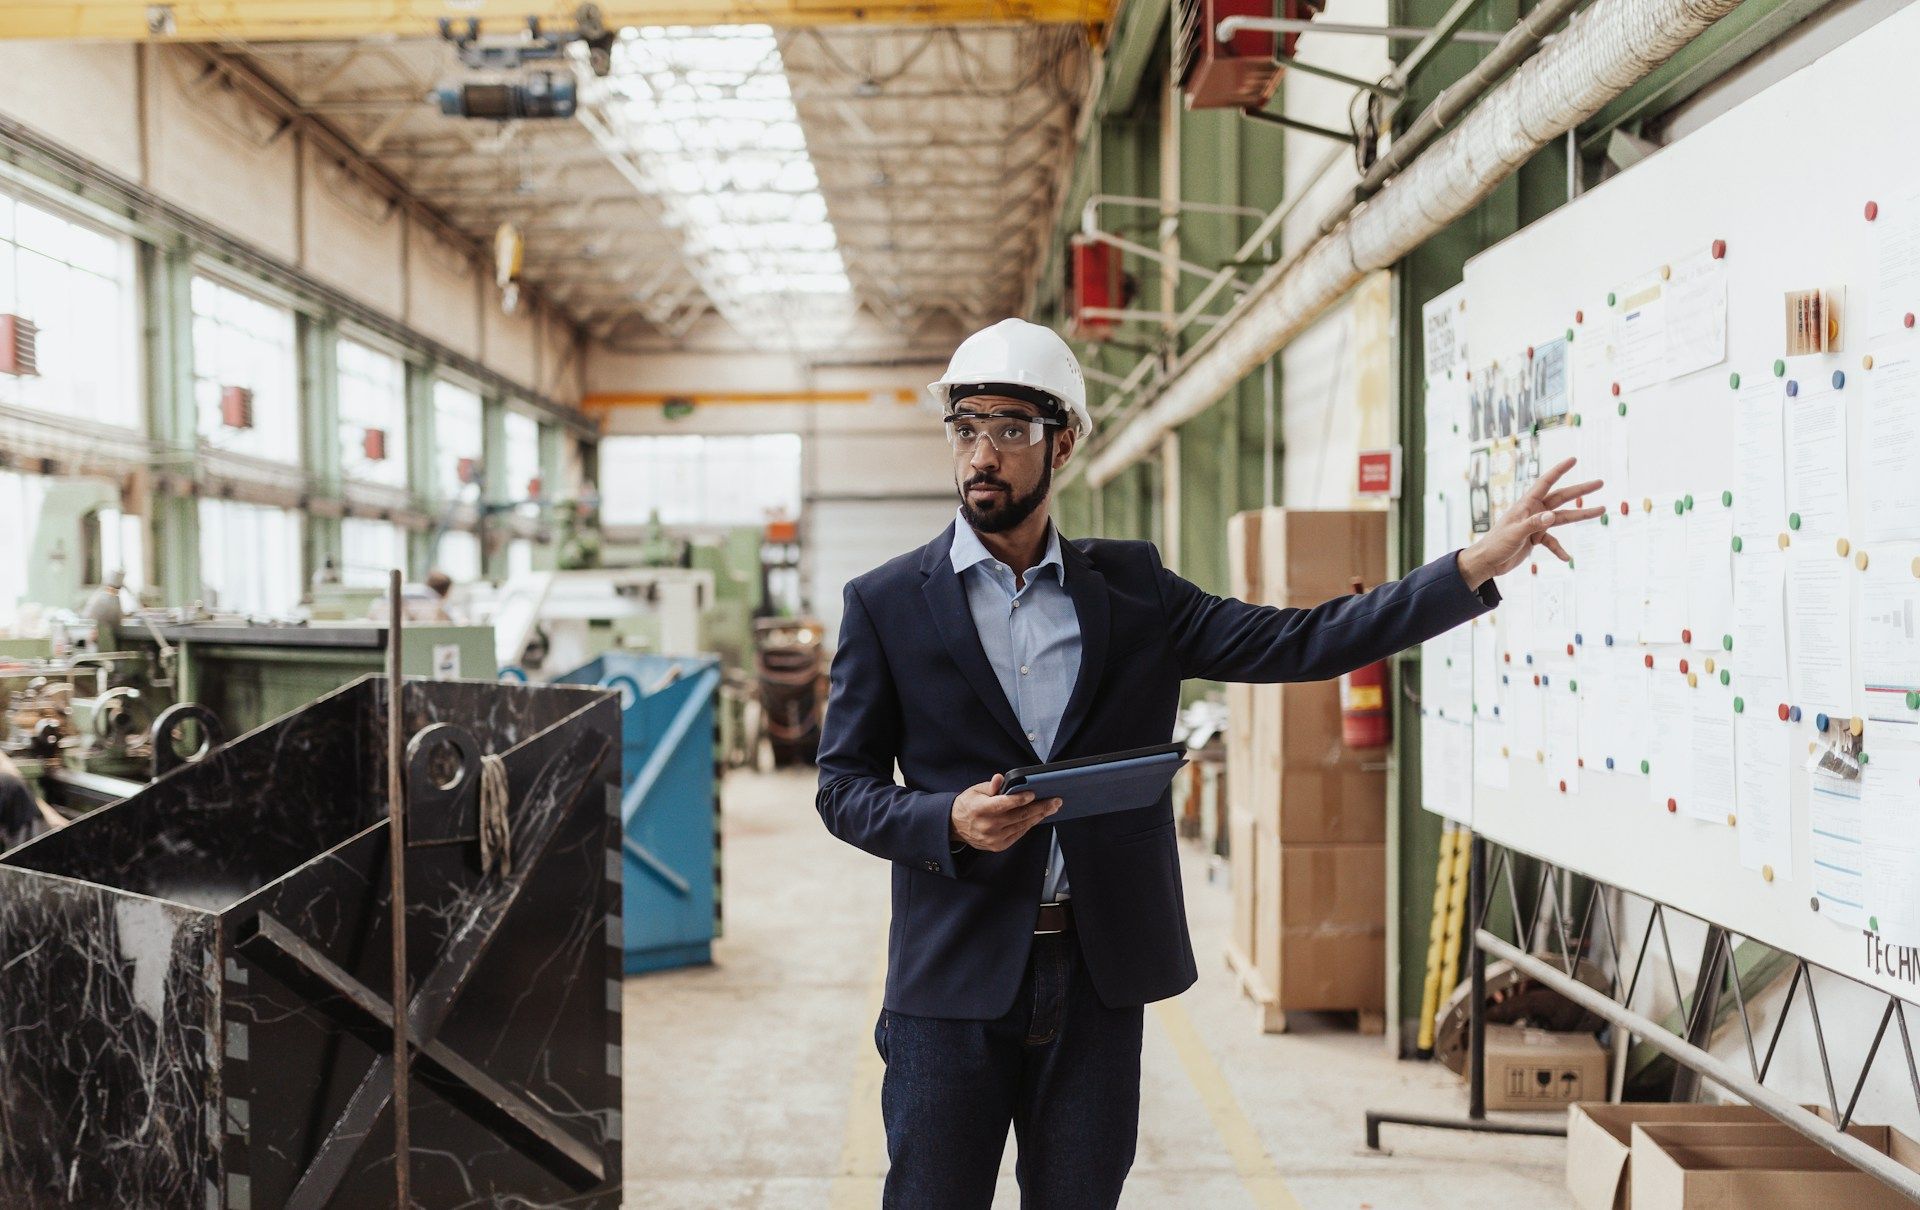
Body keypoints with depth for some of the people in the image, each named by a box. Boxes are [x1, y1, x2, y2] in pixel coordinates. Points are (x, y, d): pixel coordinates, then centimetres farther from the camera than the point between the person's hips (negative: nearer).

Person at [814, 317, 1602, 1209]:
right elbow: (843, 786, 1)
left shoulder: (1130, 587, 7)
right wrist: (951, 822, -19)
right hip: (954, 971, -2)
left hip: (1100, 974, 2)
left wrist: (1478, 565, -4)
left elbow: (1298, 642, 2)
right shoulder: (885, 603, 1)